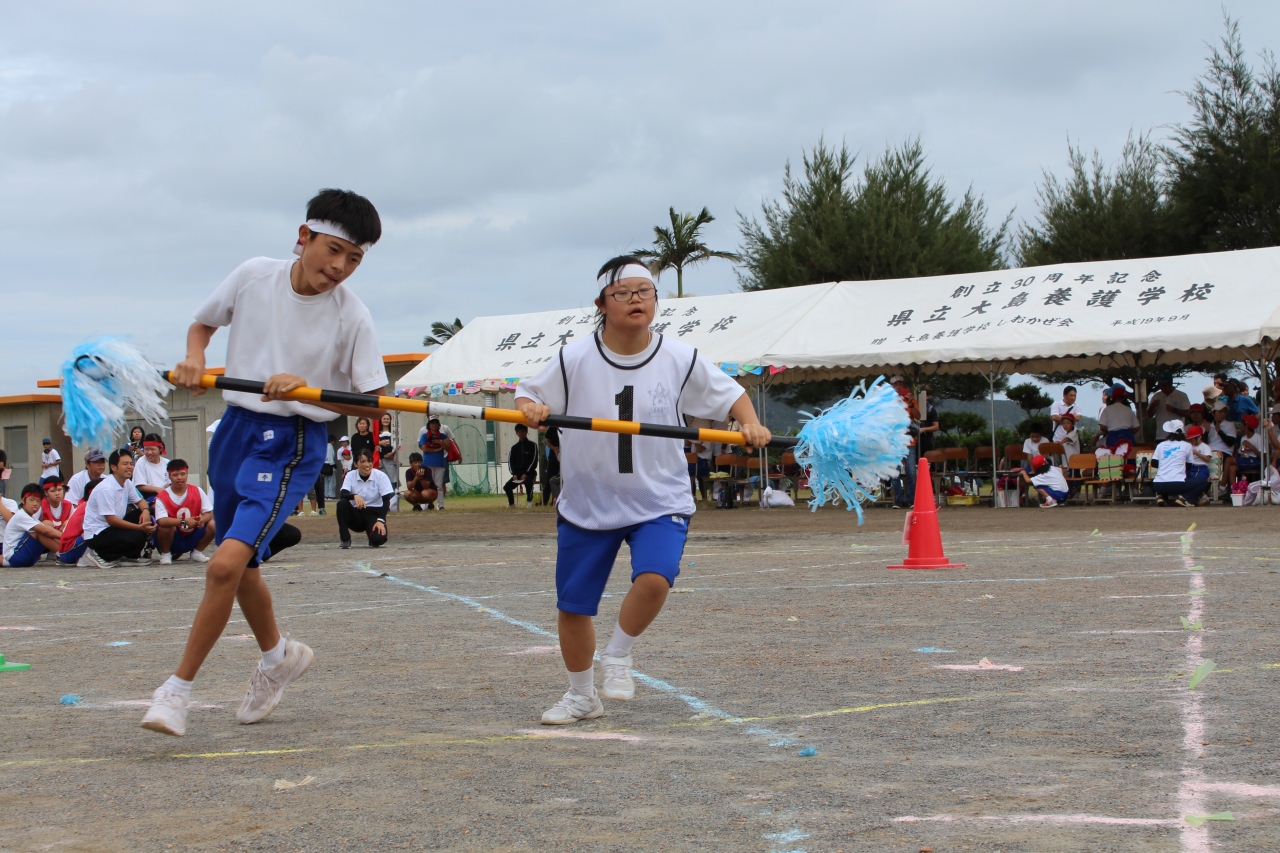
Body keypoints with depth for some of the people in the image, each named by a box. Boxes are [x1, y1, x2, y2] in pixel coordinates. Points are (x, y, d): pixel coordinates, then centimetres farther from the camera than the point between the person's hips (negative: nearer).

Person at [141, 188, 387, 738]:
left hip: (291, 447, -5)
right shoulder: (254, 275, -2)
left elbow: (372, 405, -11)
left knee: (227, 563, -20)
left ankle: (179, 688, -7)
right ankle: (278, 655, 45)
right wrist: (194, 359, -7)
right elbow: (202, 324, 15)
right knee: (240, 564, 19)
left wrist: (306, 389, -25)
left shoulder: (351, 316, -11)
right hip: (236, 427, 5)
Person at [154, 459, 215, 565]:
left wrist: (202, 520, -30)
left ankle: (197, 552, 5)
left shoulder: (197, 491, -4)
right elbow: (161, 521, -30)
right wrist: (184, 522, -43)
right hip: (173, 540, -3)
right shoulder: (162, 497, -15)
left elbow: (209, 513, -5)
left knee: (212, 525, -18)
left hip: (192, 539, 3)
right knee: (166, 527, -34)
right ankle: (165, 554, -5)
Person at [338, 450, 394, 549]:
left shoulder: (380, 476, -8)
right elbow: (342, 495, -17)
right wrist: (354, 496, -40)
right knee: (342, 503, -29)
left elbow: (386, 500, -11)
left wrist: (381, 520, -24)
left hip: (374, 513, -2)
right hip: (357, 513, 2)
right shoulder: (350, 475, -3)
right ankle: (345, 540, -17)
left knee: (379, 538, -31)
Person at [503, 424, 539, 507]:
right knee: (507, 487, -17)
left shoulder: (532, 445, 1)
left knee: (528, 483, -38)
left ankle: (529, 501, -20)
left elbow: (534, 461, -7)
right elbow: (511, 462, 9)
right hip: (517, 473, 4)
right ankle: (511, 503, 8)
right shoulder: (514, 447, 13)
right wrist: (514, 474, -9)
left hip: (530, 473, -4)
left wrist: (526, 474, -17)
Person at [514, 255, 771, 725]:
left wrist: (750, 423, -12)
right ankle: (581, 695, 31)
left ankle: (619, 655, 2)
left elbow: (729, 393, 7)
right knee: (573, 605, 7)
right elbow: (527, 394, 1)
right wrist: (530, 409, -21)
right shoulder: (574, 360, -6)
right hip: (587, 503, 1)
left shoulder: (681, 359, -4)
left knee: (654, 578, -27)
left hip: (659, 499, -1)